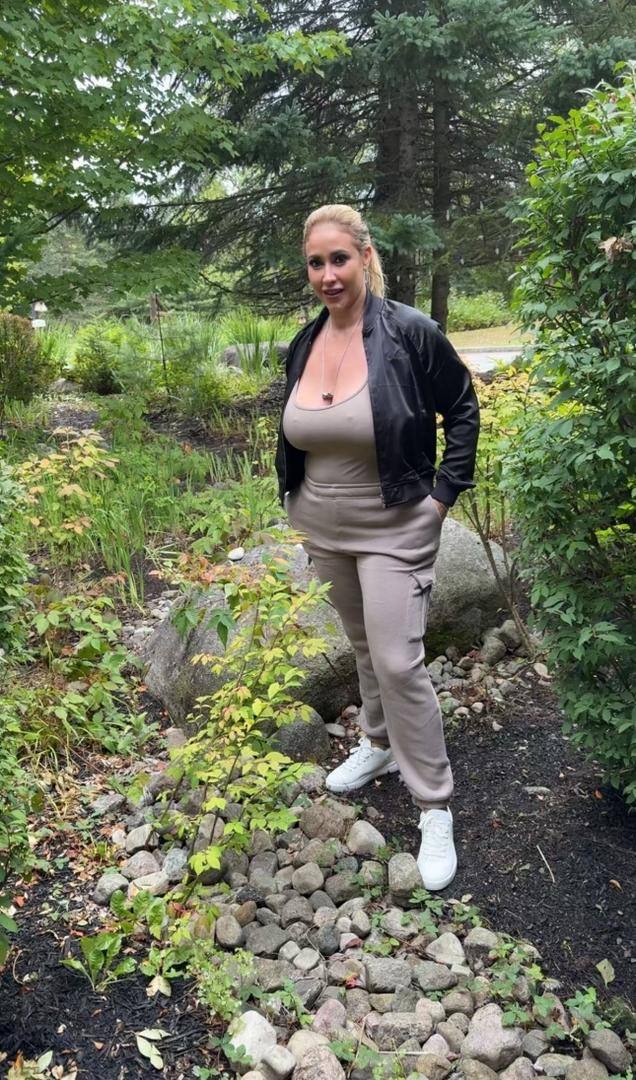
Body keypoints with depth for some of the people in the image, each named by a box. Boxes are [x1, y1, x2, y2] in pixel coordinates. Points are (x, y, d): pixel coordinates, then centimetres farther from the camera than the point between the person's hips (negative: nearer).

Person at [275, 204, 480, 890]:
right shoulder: (303, 344, 1)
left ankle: (434, 805, 8)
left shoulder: (410, 333, -15)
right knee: (363, 646, 20)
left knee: (398, 662, -8)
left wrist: (444, 492, -8)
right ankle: (379, 743, 42)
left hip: (394, 529, -5)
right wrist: (295, 501, 12)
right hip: (323, 529, 6)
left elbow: (463, 410, -5)